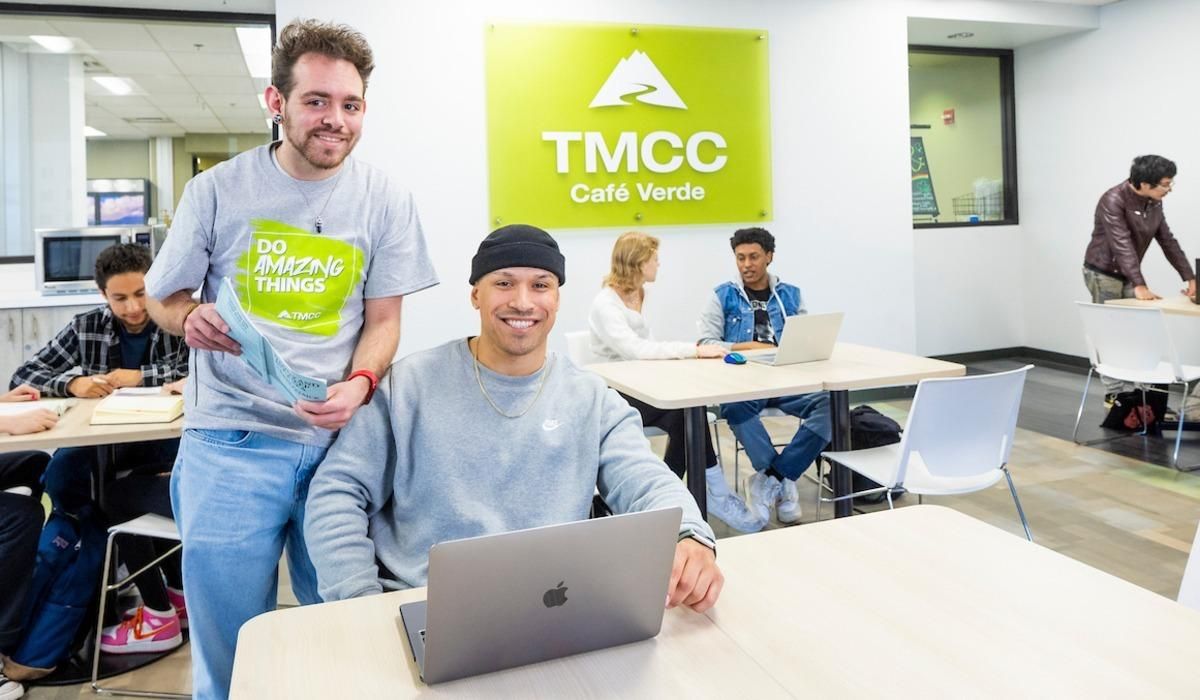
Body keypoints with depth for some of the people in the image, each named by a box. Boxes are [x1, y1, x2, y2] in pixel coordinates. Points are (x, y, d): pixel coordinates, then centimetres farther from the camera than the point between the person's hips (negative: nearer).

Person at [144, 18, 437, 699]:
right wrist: (191, 318, -11)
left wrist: (358, 384, -16)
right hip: (233, 439, 0)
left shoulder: (386, 201, 2)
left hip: (341, 439, 1)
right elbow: (165, 297, 12)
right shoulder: (217, 191, 2)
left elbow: (383, 321, 4)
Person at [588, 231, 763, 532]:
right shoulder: (605, 304, -15)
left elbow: (644, 347, 9)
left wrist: (688, 350, -8)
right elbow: (635, 349, -30)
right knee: (687, 411, -25)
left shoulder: (637, 294, 12)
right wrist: (694, 350, -31)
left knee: (683, 416, -21)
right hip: (616, 397, -8)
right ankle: (717, 495, -15)